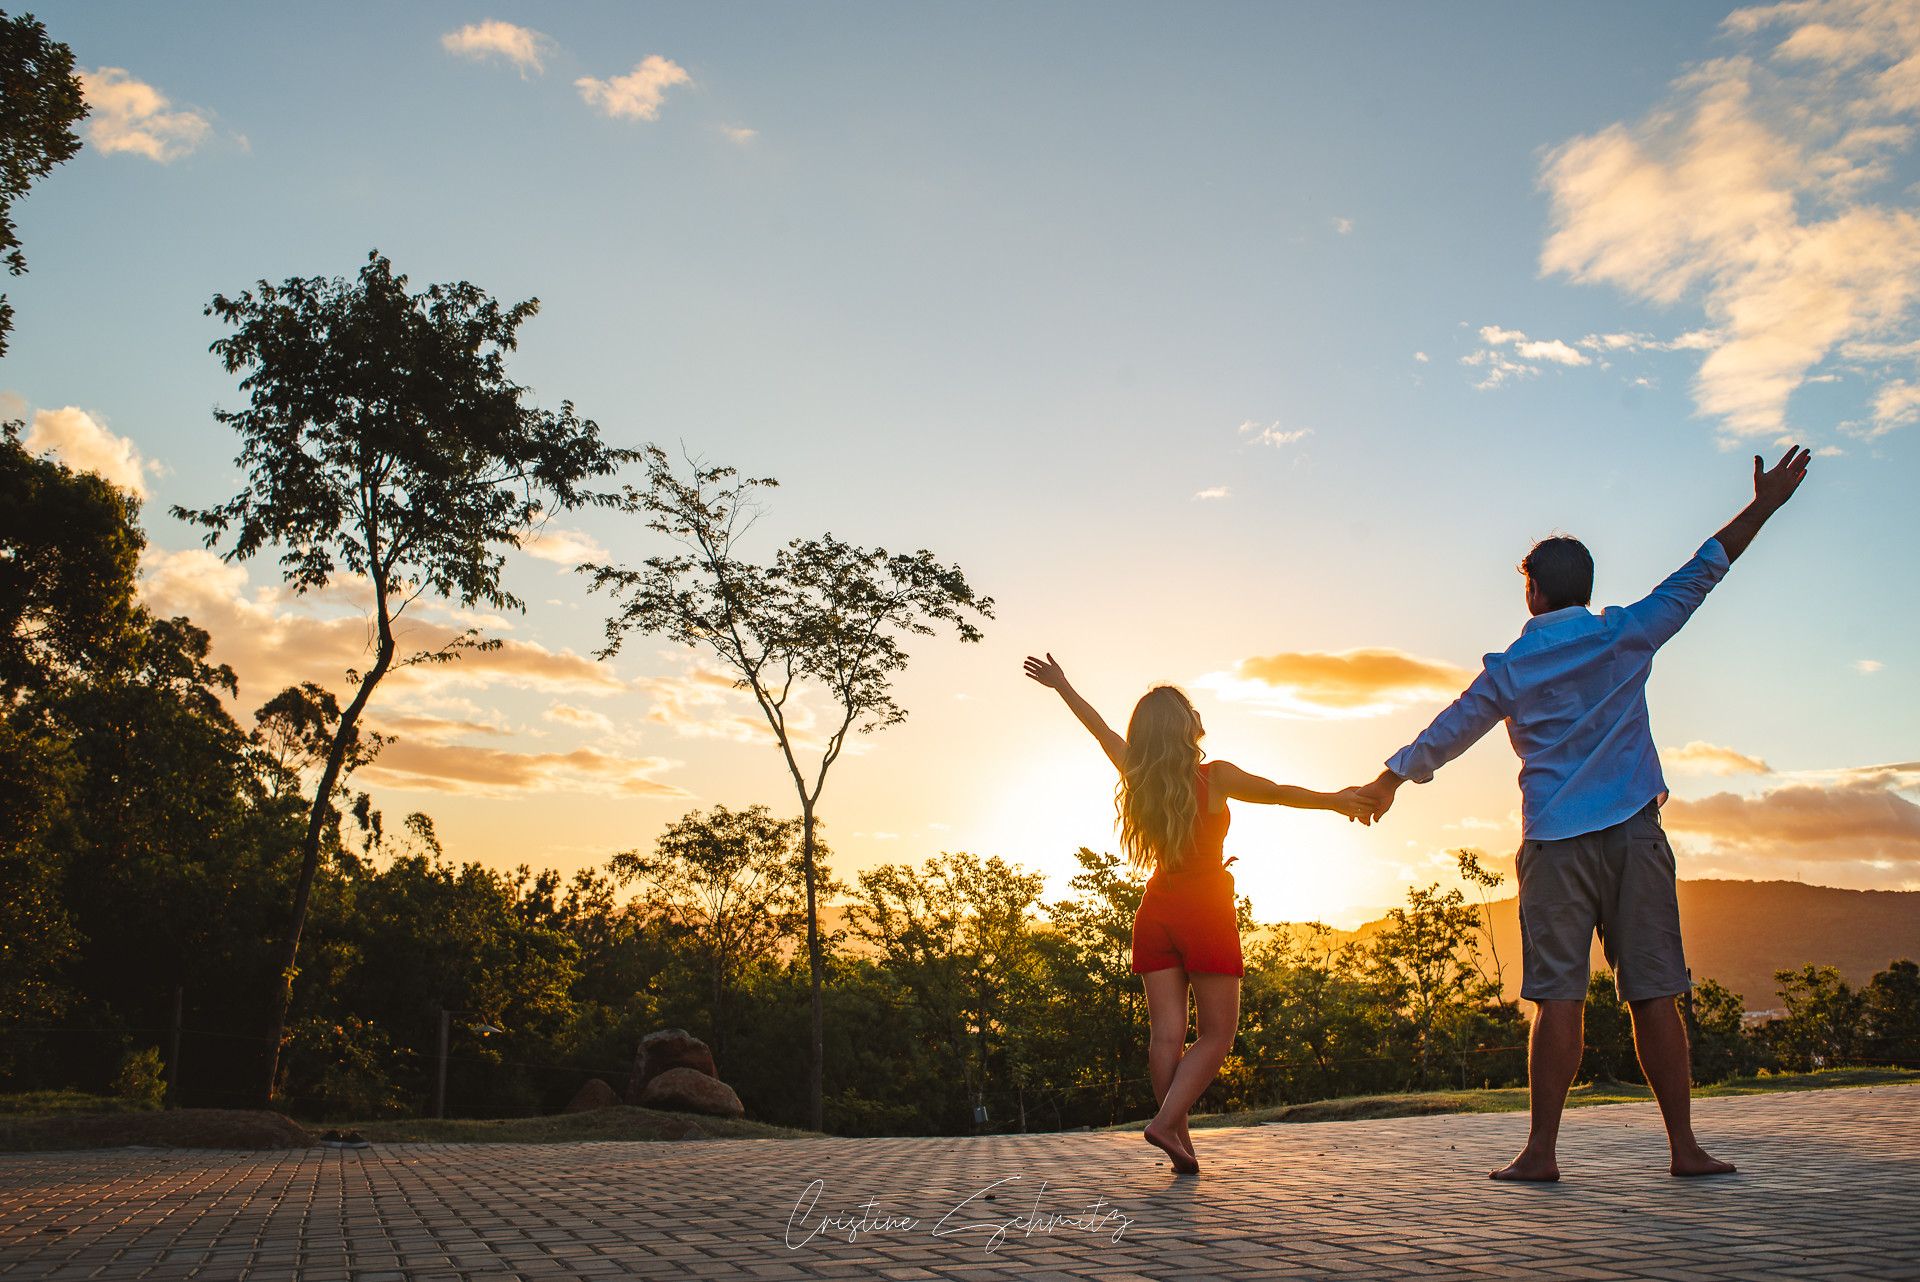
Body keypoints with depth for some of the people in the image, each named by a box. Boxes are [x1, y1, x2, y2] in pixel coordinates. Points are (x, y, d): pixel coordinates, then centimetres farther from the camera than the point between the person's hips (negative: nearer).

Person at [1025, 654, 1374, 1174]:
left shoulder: (1136, 776, 2)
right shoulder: (1214, 777, -10)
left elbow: (1101, 729, 16)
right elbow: (1280, 792, 0)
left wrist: (1062, 685, 32)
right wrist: (1335, 800, 16)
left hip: (1155, 911, 5)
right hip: (1206, 911, -4)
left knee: (1166, 1032, 1)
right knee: (1216, 1035, 0)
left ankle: (1182, 1146, -3)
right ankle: (1166, 1122, -17)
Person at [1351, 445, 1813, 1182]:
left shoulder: (1509, 670, 5)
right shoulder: (1625, 637, 5)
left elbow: (1445, 736, 13)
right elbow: (1700, 574, 10)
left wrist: (1389, 781, 27)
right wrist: (1763, 506, 18)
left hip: (1555, 844, -1)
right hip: (1633, 834, 1)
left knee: (1558, 997, -2)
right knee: (1654, 993, 3)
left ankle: (1541, 1151, -1)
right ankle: (1684, 1147, 7)